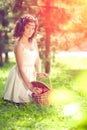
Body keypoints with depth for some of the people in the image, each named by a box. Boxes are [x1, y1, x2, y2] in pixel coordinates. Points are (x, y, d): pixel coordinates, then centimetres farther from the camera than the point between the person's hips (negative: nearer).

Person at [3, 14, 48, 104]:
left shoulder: (33, 42, 3)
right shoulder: (19, 44, -19)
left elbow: (37, 59, 8)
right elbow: (20, 68, -22)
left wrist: (39, 72, -12)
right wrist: (29, 85, -25)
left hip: (31, 75, 7)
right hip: (20, 75, -7)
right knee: (21, 103, 2)